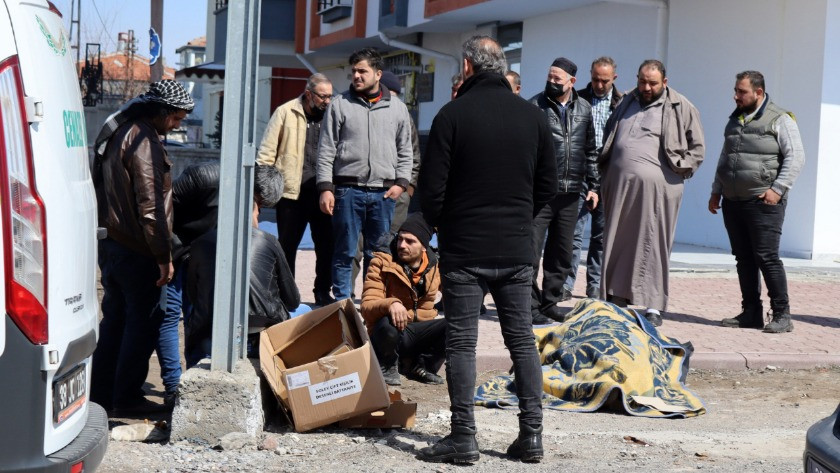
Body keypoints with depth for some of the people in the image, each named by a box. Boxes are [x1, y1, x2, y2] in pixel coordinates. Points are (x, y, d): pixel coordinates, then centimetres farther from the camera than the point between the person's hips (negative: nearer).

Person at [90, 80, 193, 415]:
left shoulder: (117, 132, 14)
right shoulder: (144, 140, -17)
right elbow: (150, 206, -21)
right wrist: (164, 256, -18)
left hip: (109, 244, 9)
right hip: (135, 249, -9)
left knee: (114, 318, 15)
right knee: (143, 322, 1)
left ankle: (101, 394, 20)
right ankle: (126, 397, 6)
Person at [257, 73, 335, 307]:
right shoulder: (286, 113, 2)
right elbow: (267, 152, 2)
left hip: (323, 193, 2)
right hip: (291, 191, -2)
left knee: (327, 245, 4)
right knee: (287, 245, 7)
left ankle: (323, 292, 17)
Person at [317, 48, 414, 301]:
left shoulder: (397, 109, 11)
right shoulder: (340, 105, 4)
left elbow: (405, 151, 15)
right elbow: (326, 150, 2)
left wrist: (401, 182, 1)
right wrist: (326, 187, -6)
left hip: (383, 192, 2)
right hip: (348, 189, -2)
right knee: (345, 252, 1)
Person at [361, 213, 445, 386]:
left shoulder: (434, 266, 2)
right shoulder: (382, 263, -10)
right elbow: (366, 307, -20)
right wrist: (391, 304, -41)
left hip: (419, 332, 4)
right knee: (387, 325, -39)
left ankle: (421, 367, 1)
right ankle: (388, 367, -5)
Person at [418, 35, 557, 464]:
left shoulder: (453, 115, -8)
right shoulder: (533, 116, 5)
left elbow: (432, 186, -9)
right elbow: (548, 184, 9)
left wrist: (438, 223, 10)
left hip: (463, 248, -4)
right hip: (517, 251, 4)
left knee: (461, 341, 2)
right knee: (522, 340, 10)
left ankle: (463, 436, 1)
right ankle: (531, 434, 10)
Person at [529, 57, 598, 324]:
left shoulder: (584, 109, 11)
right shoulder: (535, 107, -2)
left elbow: (590, 151, 19)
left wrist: (592, 185, 16)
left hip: (570, 193, 5)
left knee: (562, 253, 11)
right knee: (532, 251, -6)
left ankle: (550, 303, 21)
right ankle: (531, 305, 1)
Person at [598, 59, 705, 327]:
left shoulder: (680, 108, 3)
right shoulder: (627, 102, 18)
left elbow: (697, 147, 5)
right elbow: (608, 137, 26)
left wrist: (678, 170, -6)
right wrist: (604, 172, 14)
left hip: (655, 186, -5)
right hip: (619, 184, 5)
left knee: (652, 246, -5)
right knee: (616, 243, 7)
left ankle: (653, 307, -2)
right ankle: (616, 299, 15)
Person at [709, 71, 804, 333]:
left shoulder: (779, 120, -3)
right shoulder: (735, 120, 19)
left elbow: (796, 157, -9)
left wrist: (778, 189, -16)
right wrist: (716, 191, 19)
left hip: (763, 203, -7)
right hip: (733, 202, 7)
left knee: (767, 257, -9)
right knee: (743, 259, 8)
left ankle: (782, 315, -3)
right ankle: (751, 313, 13)